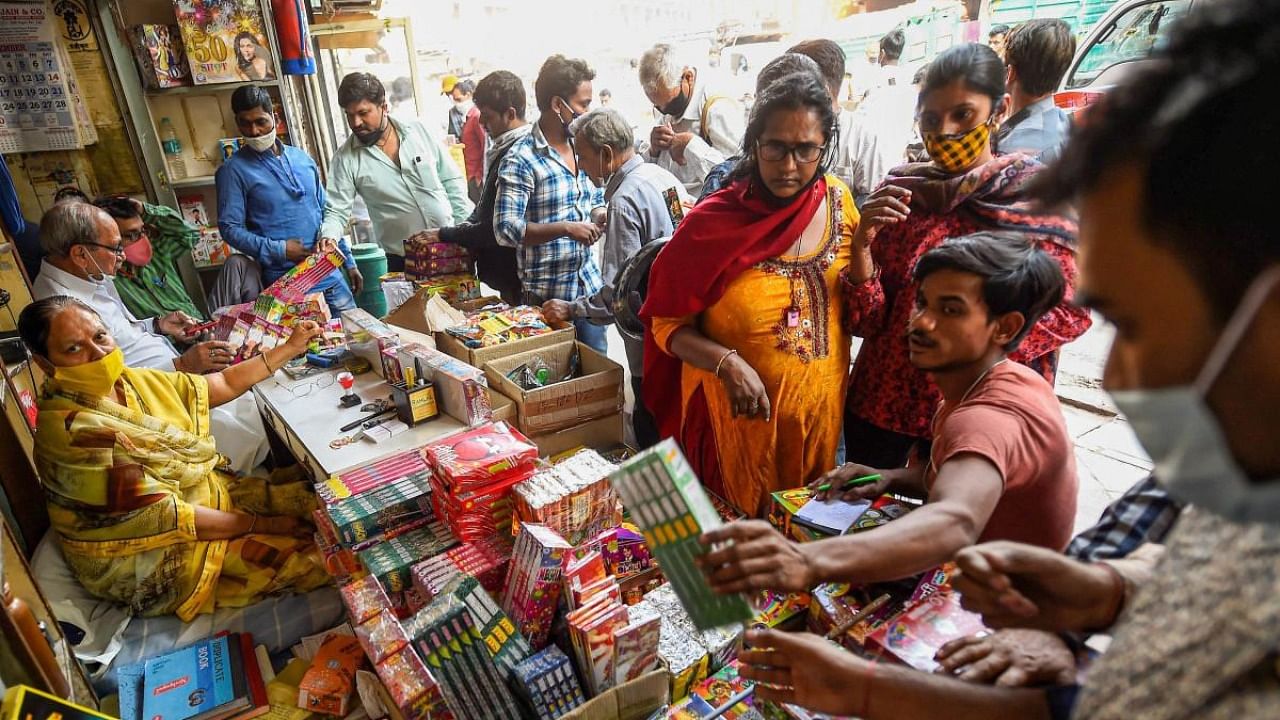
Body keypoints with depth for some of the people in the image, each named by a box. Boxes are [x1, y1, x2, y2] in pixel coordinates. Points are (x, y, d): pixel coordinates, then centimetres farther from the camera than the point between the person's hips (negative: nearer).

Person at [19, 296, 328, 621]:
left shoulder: (132, 381, -3)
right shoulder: (74, 432, -27)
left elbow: (224, 384, 9)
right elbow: (167, 519, -25)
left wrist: (290, 348, 7)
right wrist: (261, 524, -19)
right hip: (150, 562, -8)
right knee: (311, 558, -15)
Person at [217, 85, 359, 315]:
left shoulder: (302, 158, 11)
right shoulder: (233, 170, -3)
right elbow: (230, 228, -6)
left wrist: (349, 262, 13)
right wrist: (279, 250, -18)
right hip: (285, 283, -5)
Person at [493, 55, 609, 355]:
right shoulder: (521, 159, -14)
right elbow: (506, 228, -19)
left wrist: (601, 216, -3)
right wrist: (566, 228, -24)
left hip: (590, 284, 6)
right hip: (548, 293, -6)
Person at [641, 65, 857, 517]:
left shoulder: (837, 201, -3)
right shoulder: (712, 223, -14)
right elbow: (667, 323, -8)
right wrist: (727, 363, -24)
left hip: (820, 417, 4)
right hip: (740, 420, -3)